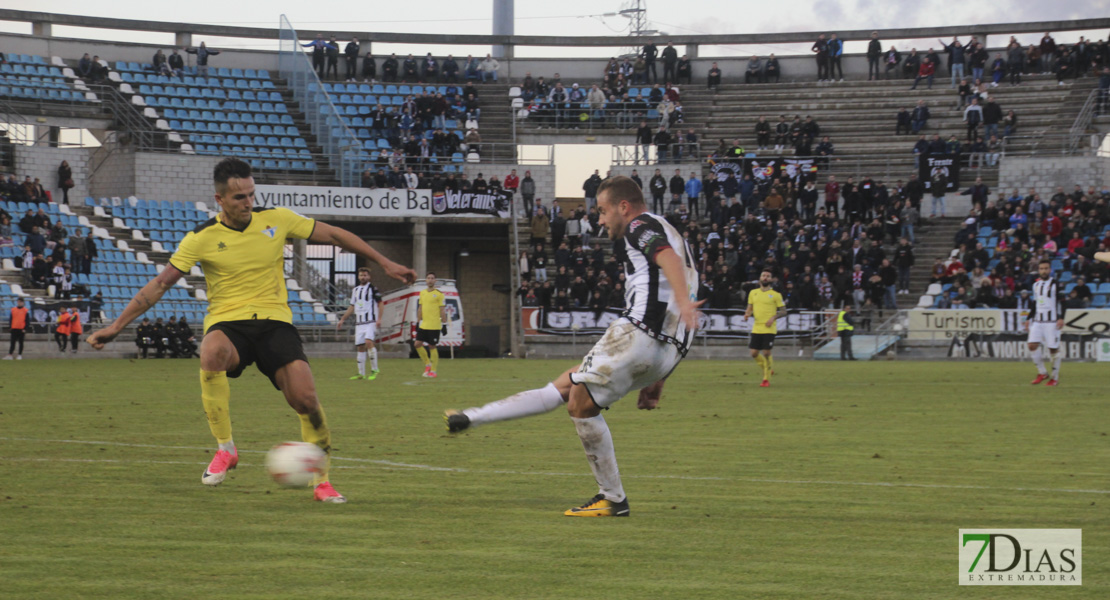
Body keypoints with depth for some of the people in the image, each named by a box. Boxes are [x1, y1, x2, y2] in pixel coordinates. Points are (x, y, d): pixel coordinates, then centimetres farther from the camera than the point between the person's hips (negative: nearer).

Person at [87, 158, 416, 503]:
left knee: (305, 399, -19)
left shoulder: (276, 220, 2)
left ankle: (322, 482, 4)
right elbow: (160, 284, -1)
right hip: (227, 323, -1)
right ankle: (225, 448, -21)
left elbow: (334, 236, 11)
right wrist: (116, 327, -5)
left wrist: (385, 263, 11)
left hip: (274, 320, 2)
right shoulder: (202, 238, -2)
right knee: (211, 352, -38)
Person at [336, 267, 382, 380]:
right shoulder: (355, 290, 17)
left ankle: (374, 369, -13)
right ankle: (361, 373, 9)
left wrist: (379, 319, -12)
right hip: (359, 323, 6)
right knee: (360, 347, 4)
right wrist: (342, 319, 23)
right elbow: (352, 307, 24)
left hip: (371, 321, -6)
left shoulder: (372, 288, 0)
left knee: (368, 342, -23)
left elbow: (380, 304, -1)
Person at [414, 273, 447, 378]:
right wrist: (418, 321, 18)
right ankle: (427, 364, 17)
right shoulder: (422, 293, 12)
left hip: (434, 326, -6)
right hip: (423, 325, 6)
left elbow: (442, 311, -5)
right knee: (418, 344, 0)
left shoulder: (439, 294, -5)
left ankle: (433, 371, 3)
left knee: (432, 347, -4)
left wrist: (444, 325, -8)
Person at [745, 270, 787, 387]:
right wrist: (748, 314, -3)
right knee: (754, 353, 1)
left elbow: (783, 311, 1)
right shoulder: (753, 293, 12)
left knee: (766, 353, -8)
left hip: (769, 329, -4)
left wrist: (773, 318, -15)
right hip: (756, 328, 4)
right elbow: (750, 308, 20)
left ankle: (766, 379, 3)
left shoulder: (776, 295, 0)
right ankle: (768, 368, 28)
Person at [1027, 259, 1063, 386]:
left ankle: (1055, 377, 7)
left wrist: (1061, 318, -16)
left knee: (1053, 349, -4)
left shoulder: (1055, 284, -3)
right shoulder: (1036, 285, 15)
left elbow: (1062, 303, -6)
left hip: (1052, 322, -5)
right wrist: (1028, 319, 19)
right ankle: (1042, 372, 5)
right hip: (1037, 321, 5)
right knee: (1032, 345, -8)